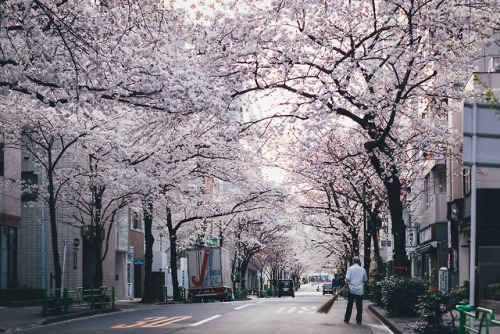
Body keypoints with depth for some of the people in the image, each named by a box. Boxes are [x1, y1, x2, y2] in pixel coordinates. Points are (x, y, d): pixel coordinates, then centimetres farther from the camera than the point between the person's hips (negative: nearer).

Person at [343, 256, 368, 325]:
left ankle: (347, 319, 12)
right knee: (359, 306, 4)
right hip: (360, 290, 1)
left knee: (349, 305, 8)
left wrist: (346, 282, 8)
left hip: (351, 289, -1)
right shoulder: (363, 269, 2)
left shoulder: (350, 268, -5)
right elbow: (365, 279, 10)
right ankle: (358, 320, 3)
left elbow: (347, 278, -12)